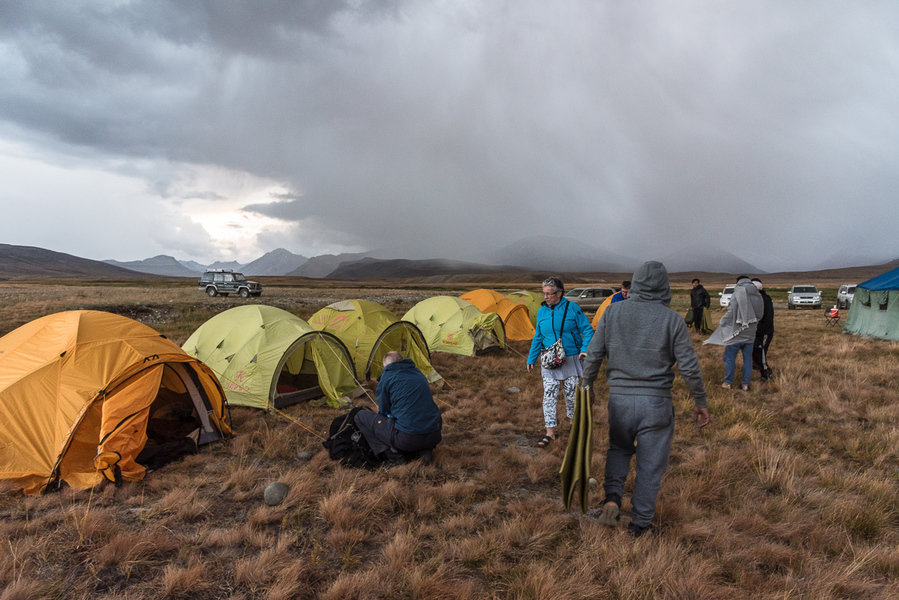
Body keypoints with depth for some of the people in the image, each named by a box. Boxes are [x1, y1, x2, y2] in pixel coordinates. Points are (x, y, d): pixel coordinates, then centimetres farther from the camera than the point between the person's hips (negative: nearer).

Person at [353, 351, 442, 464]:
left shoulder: (387, 375, 1)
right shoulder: (419, 373, 18)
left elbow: (383, 411, 9)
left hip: (407, 438, -6)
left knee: (360, 417, 11)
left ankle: (392, 454, -2)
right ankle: (423, 450, 11)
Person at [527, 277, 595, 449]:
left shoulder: (572, 308, -8)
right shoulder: (541, 311, 3)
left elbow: (587, 331, -4)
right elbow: (538, 337, 12)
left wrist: (584, 349, -18)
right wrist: (531, 359, 12)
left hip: (570, 359, -2)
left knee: (571, 393, 9)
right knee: (549, 395, -2)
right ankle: (550, 433, 4)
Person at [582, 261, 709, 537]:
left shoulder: (613, 312, -2)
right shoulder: (673, 320, -7)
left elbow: (594, 355, 1)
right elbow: (689, 367, -5)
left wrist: (587, 386, 16)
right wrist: (701, 403, 8)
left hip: (619, 399, 2)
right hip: (656, 403, -2)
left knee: (619, 448, 25)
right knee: (651, 463, 12)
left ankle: (612, 496, 6)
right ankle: (640, 523, 22)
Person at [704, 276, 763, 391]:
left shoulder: (737, 294, -15)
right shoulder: (758, 296, 2)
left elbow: (730, 313, -17)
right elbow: (759, 315, 6)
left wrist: (721, 322, -1)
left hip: (737, 333, -5)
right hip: (750, 334, 5)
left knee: (730, 358, 8)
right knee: (748, 358, 13)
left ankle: (728, 382, 15)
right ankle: (745, 384, 19)